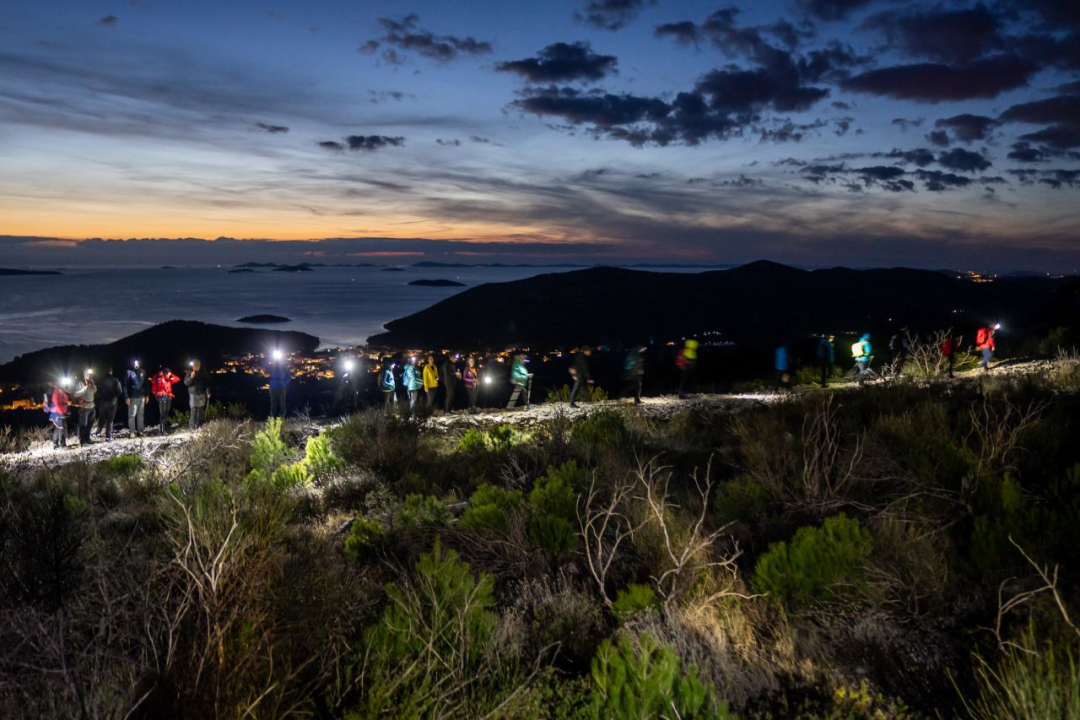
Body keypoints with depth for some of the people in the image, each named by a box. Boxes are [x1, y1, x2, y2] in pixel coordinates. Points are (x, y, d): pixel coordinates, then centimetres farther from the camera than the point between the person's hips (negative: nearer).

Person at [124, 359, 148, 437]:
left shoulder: (143, 372, 9)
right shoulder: (129, 372, -3)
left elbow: (146, 384, 13)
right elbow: (125, 386, -7)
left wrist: (147, 395, 8)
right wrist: (126, 397, -13)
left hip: (142, 396, 4)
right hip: (132, 397, -4)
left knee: (140, 415, 9)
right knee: (132, 415, -4)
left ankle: (140, 431, 15)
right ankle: (132, 431, 1)